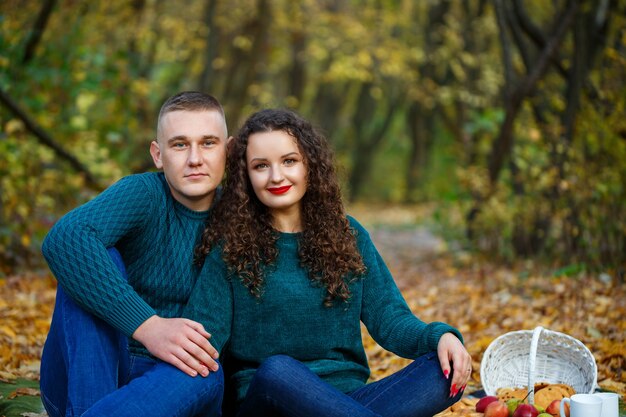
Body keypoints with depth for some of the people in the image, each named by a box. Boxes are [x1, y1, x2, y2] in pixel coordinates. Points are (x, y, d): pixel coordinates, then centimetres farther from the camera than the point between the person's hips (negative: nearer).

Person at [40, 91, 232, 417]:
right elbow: (62, 239, -30)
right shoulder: (143, 194, -10)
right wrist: (147, 324, -37)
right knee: (92, 263, -24)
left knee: (205, 374, -32)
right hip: (89, 373, -1)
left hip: (165, 380, 2)